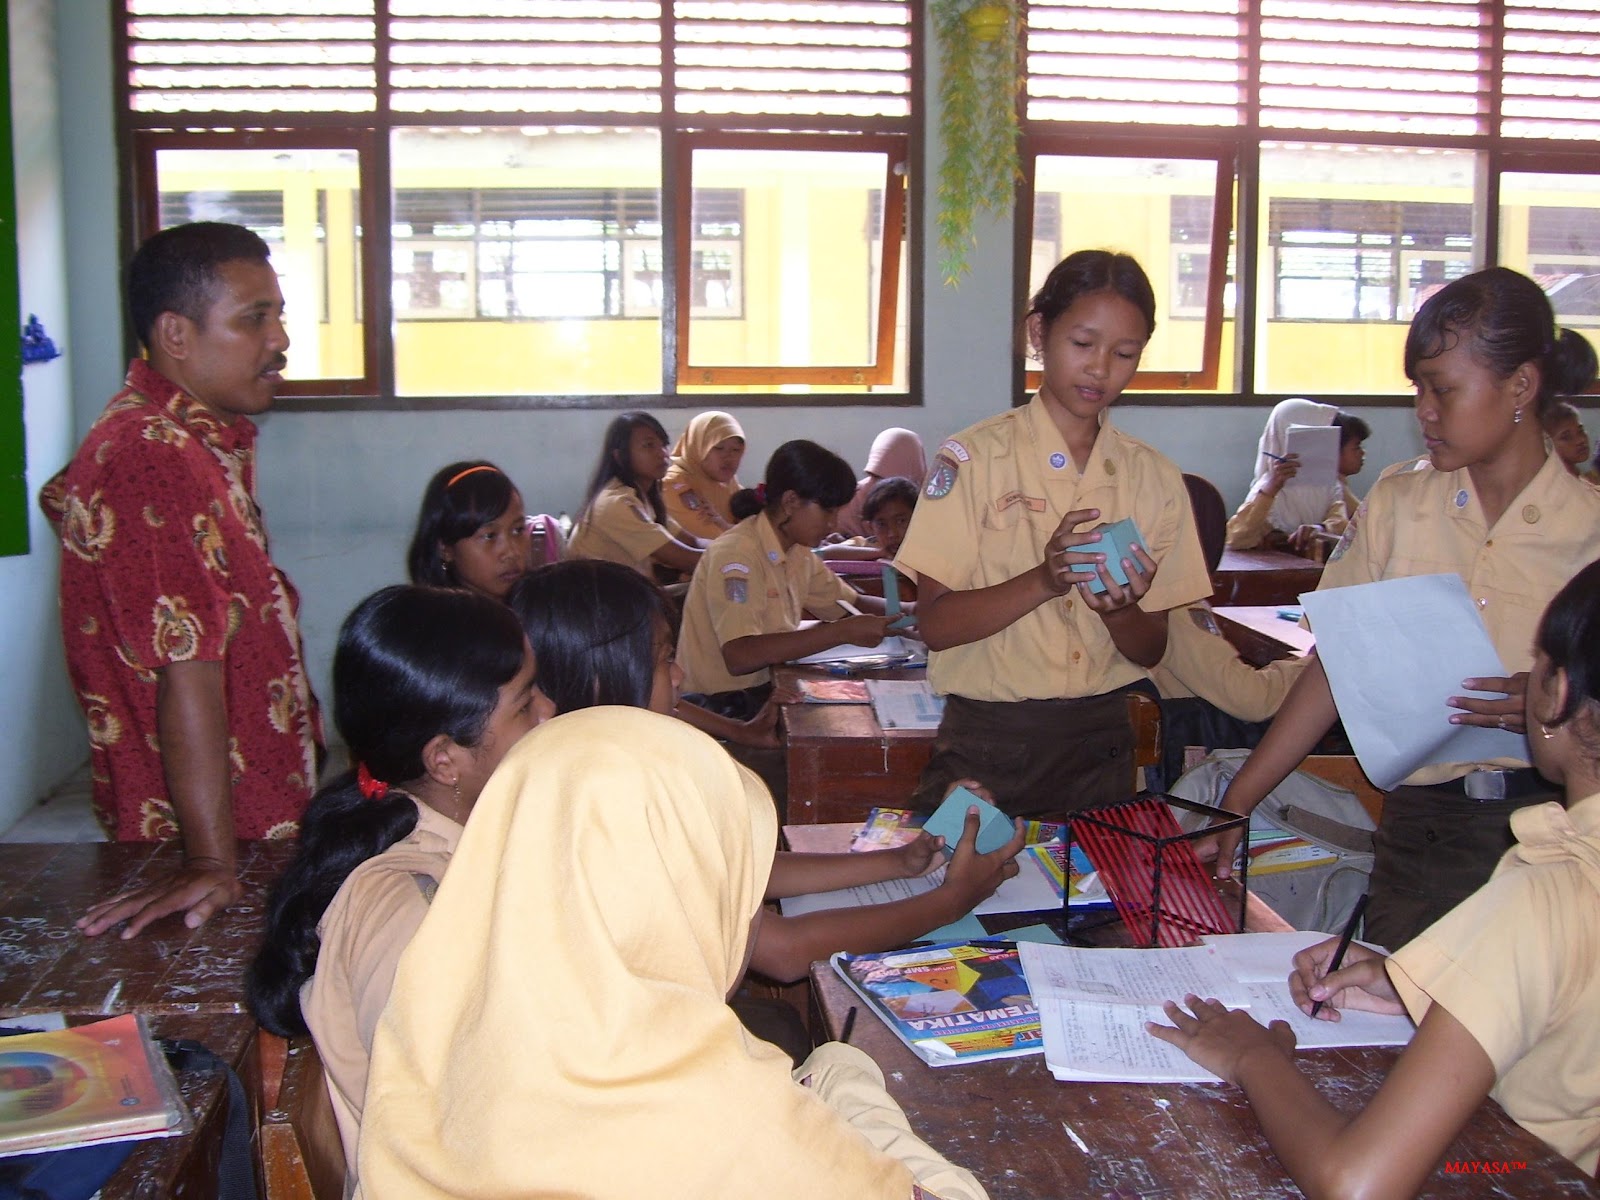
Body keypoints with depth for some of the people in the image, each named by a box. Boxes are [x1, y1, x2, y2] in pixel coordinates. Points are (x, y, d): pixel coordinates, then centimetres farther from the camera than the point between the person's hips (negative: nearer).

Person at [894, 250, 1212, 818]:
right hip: (988, 745, -3)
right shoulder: (972, 458, -5)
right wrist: (1045, 580, -25)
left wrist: (1119, 610, -15)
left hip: (1100, 746, 3)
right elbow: (936, 623, -11)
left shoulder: (1154, 479, 5)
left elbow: (1151, 651, 7)